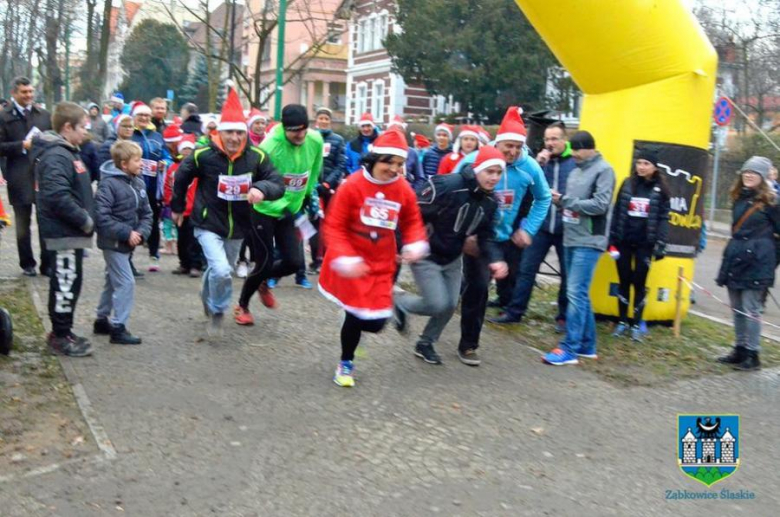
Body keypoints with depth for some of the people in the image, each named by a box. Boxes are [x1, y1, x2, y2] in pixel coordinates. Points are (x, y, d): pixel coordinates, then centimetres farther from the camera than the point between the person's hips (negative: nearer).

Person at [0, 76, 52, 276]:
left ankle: (47, 264, 13)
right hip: (20, 179, -2)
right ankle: (27, 264, 22)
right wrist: (22, 145, -15)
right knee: (23, 225, 10)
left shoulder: (44, 115, 8)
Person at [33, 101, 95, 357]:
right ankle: (60, 336, 8)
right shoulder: (56, 156, -18)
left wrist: (86, 218, 11)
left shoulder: (68, 152, 14)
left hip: (71, 232, 10)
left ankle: (62, 331, 27)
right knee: (65, 283, -1)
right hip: (64, 233, -10)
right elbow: (58, 196, -28)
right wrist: (85, 220, -18)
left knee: (70, 283, 16)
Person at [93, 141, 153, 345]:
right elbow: (101, 216, -23)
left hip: (127, 243, 8)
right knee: (126, 283, -8)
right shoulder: (109, 184, -18)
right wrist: (127, 233, -22)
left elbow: (146, 212, 9)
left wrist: (142, 232, -9)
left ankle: (102, 320, 32)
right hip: (113, 242, -8)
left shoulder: (139, 183, 5)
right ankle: (118, 328, 0)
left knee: (113, 282, 18)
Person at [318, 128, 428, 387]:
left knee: (374, 323, 2)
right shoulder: (352, 185, -16)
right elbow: (334, 227, -13)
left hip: (381, 265, 4)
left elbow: (412, 221, 10)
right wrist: (344, 259, -26)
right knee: (356, 313, -5)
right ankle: (345, 364, 24)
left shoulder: (404, 190, -4)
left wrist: (416, 244, -11)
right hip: (352, 264, -4)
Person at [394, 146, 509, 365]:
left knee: (450, 305, 9)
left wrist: (494, 259, -16)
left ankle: (425, 344, 33)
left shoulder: (491, 200, -4)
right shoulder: (447, 186, -29)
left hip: (452, 259, 7)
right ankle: (400, 303, 19)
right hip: (426, 256, -7)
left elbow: (485, 235, 3)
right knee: (438, 304, -11)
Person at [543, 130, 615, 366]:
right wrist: (561, 200, -2)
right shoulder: (576, 171, 16)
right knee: (579, 294, 12)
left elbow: (600, 205, -15)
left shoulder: (604, 170, -7)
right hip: (571, 240, 8)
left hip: (588, 242, -8)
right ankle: (586, 345, 22)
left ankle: (569, 348, -7)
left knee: (576, 293, -11)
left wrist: (567, 201, -13)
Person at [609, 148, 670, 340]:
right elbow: (616, 212, 5)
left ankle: (637, 324, 12)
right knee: (624, 281, 8)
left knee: (639, 283, 3)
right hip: (624, 242, 2)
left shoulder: (660, 189, -1)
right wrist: (611, 239, 1)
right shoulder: (627, 184, 4)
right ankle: (622, 321, 19)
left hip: (645, 244, -2)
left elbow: (663, 219, -2)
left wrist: (660, 245, -9)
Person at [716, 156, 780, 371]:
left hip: (756, 263, -7)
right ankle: (739, 350, 23)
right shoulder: (739, 199, 12)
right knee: (737, 310, 13)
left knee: (751, 310, -5)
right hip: (735, 260, 7)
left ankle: (752, 354, 3)